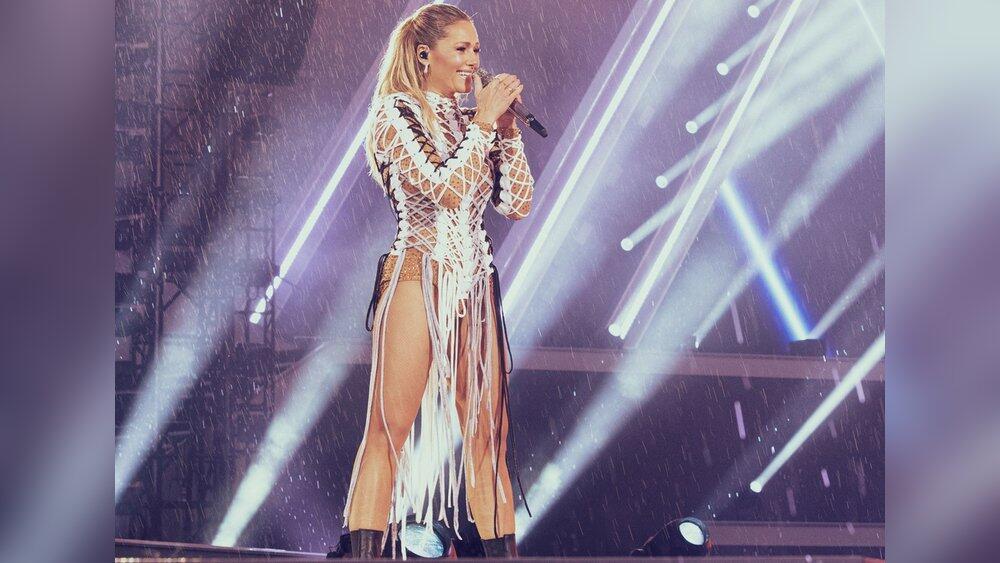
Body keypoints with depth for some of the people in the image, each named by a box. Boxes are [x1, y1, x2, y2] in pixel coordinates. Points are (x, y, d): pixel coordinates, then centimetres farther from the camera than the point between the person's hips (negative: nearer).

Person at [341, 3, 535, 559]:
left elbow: (518, 204, 11)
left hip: (476, 288, 6)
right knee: (390, 428, -8)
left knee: (490, 431, 4)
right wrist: (485, 121, -10)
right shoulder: (397, 113, -3)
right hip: (419, 279, -6)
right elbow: (445, 188, -16)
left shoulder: (470, 122, 15)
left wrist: (508, 129, 4)